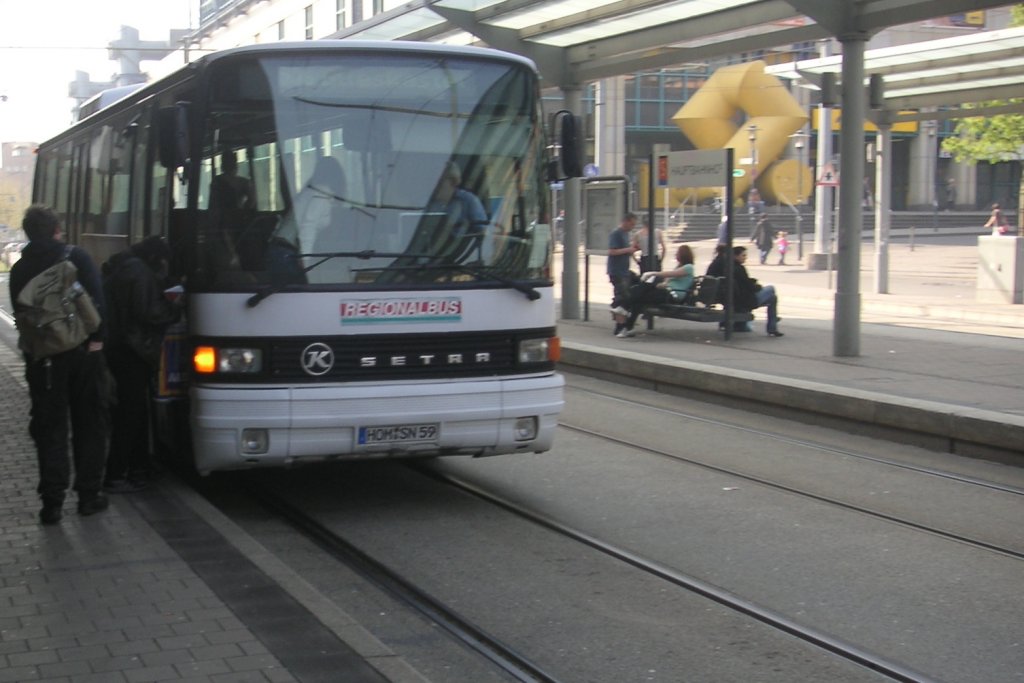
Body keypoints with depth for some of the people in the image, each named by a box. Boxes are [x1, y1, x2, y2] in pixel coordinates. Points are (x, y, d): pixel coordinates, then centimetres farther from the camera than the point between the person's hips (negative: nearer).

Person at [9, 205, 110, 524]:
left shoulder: (20, 270, 5)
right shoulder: (77, 257, -4)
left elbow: (20, 314, 8)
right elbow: (98, 299, -12)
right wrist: (96, 338, -9)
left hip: (43, 357, 1)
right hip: (83, 351, -1)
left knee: (49, 429, 6)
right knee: (89, 425, 10)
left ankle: (53, 500, 2)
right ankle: (89, 494, 13)